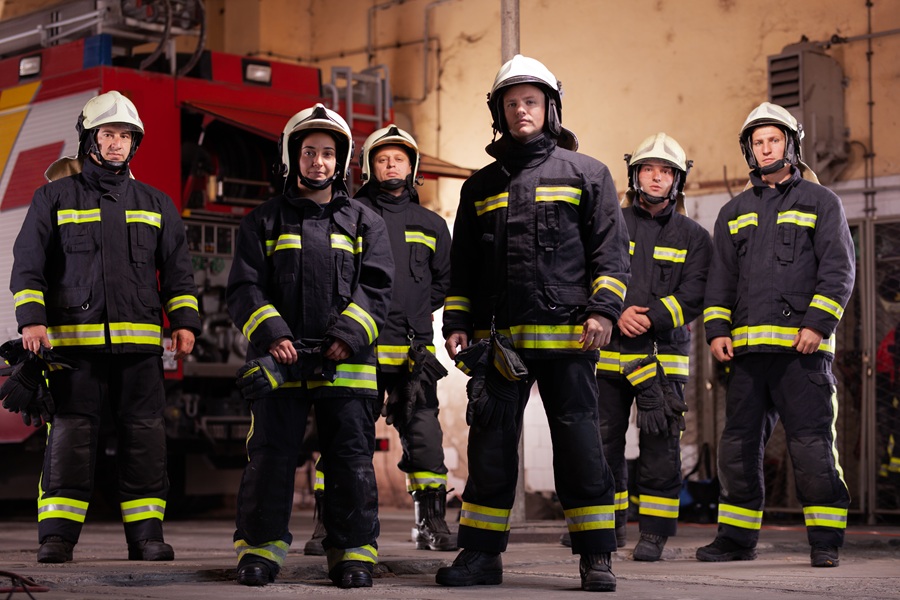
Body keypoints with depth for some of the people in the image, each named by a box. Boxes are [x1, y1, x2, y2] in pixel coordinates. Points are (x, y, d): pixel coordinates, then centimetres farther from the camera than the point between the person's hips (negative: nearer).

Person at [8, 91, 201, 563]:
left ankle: (146, 535, 5)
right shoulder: (54, 198, 9)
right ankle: (57, 536, -1)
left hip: (140, 343, 2)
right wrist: (32, 320, -7)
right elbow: (28, 264, 5)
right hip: (75, 339, -2)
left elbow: (177, 271, 18)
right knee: (70, 435, -5)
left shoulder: (155, 204, 17)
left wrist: (185, 322, 5)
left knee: (144, 435, 0)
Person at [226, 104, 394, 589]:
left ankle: (354, 553, 8)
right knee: (270, 454, 1)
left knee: (351, 458, 1)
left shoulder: (364, 223, 13)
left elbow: (376, 288, 4)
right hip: (279, 361, 0)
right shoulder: (263, 221, 12)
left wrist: (349, 337, -11)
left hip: (346, 363, 0)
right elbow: (244, 288, 4)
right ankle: (260, 548, 10)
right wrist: (271, 334, -11)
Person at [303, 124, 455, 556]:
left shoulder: (430, 225, 17)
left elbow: (445, 281, 23)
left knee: (424, 438, 0)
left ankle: (432, 524, 10)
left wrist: (416, 311, 11)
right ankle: (327, 526, 2)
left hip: (413, 353, 3)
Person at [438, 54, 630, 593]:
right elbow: (463, 265, 20)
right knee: (491, 444, 4)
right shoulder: (482, 185, 18)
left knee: (579, 442, -3)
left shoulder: (586, 173, 8)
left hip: (566, 336, -3)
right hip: (498, 339, 3)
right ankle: (481, 553, 11)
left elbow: (611, 247, 2)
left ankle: (596, 555, 3)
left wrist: (604, 309, -9)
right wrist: (457, 322, 10)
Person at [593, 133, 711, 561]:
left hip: (664, 355, -1)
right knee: (603, 441, 3)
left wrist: (650, 319, -16)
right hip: (608, 353, 1)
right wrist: (617, 314, -14)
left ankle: (654, 533, 1)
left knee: (660, 446, -5)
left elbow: (694, 296, -2)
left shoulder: (693, 237, 10)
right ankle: (609, 526, 16)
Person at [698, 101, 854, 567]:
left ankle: (825, 540, -3)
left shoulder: (820, 202, 9)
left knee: (811, 442, -8)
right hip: (747, 346, 4)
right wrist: (716, 330, 5)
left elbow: (839, 270, 0)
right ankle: (737, 537, 15)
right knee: (739, 444, 6)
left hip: (802, 345, -4)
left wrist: (817, 324, -12)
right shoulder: (734, 212, 21)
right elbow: (720, 278, 19)